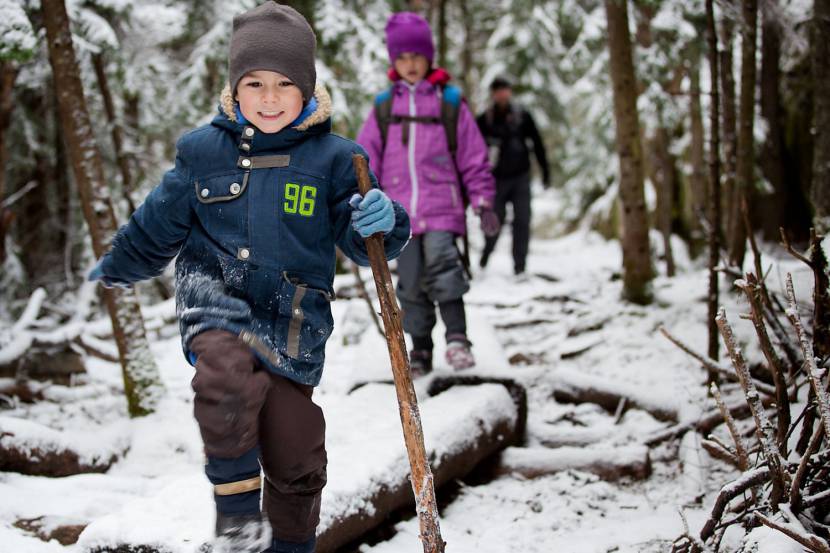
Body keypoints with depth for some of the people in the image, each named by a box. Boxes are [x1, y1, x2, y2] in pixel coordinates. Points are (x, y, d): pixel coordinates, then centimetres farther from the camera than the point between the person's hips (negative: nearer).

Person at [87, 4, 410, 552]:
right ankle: (237, 503, -17)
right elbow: (158, 225, 17)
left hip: (292, 322, 1)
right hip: (216, 300, -1)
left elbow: (363, 244, -3)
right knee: (226, 369, -35)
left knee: (297, 460, 7)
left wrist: (382, 221, -27)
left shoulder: (333, 158, -3)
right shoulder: (203, 150, 1)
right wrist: (113, 271, 31)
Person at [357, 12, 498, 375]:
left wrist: (483, 202, 3)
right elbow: (365, 159, 10)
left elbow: (474, 157, 7)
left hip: (442, 206, -2)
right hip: (401, 209, 2)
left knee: (440, 259, -24)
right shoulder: (384, 107, 9)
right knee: (411, 281, 5)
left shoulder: (450, 103, 5)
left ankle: (457, 337, -20)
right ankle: (420, 350, 16)